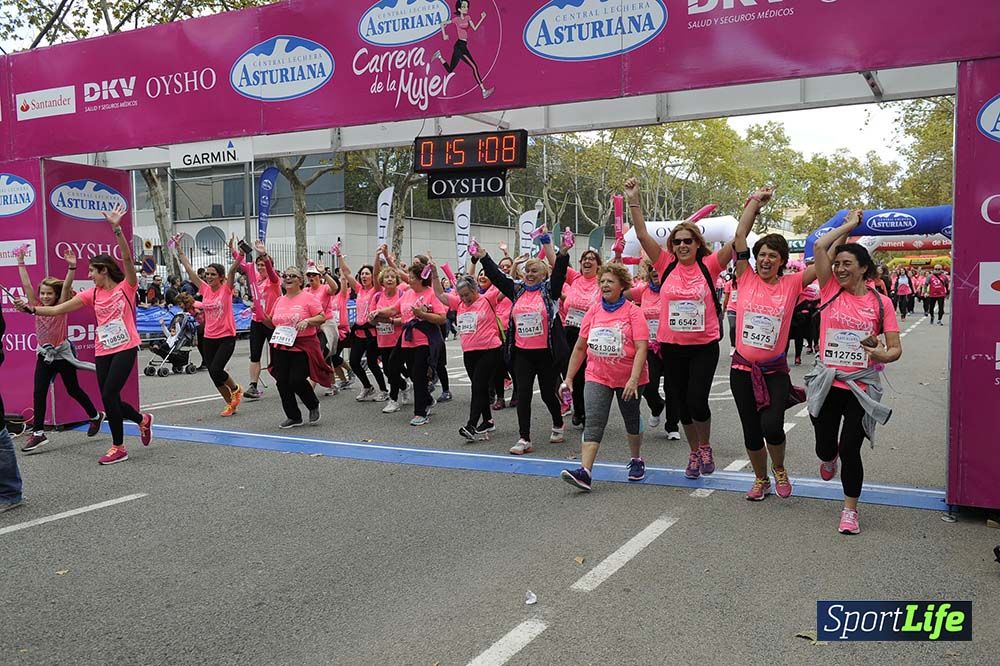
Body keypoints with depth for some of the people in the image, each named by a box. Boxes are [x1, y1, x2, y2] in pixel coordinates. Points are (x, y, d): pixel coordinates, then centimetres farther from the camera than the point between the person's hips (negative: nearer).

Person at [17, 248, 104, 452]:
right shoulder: (37, 306, 1)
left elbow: (66, 286, -21)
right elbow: (26, 284, -2)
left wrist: (71, 267, -33)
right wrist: (21, 263, -6)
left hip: (63, 353, -4)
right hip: (44, 355, 4)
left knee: (73, 390, 9)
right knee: (39, 392, -5)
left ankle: (95, 416, 30)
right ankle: (38, 432, -4)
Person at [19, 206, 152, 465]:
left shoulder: (126, 287, -5)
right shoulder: (93, 294, 9)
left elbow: (127, 258, -20)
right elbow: (57, 309, 9)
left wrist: (116, 228, -31)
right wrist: (31, 309, -4)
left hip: (125, 348, -6)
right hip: (103, 351, 6)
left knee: (109, 396, -11)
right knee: (110, 399, 7)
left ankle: (118, 447, 4)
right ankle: (142, 420, 36)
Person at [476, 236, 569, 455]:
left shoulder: (549, 290, -1)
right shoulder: (517, 290, 9)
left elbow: (559, 273, -16)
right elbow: (496, 276, 8)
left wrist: (563, 253, -30)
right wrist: (482, 257, 3)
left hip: (546, 353, -3)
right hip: (522, 353, 3)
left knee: (548, 393, 9)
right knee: (523, 395, 0)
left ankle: (558, 425, 36)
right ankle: (524, 439, 4)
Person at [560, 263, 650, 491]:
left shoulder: (633, 311, -8)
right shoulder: (593, 311, 3)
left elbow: (641, 348, -16)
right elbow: (580, 347, 8)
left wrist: (633, 380, -26)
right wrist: (568, 378, 6)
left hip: (628, 379, -2)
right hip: (597, 377, 2)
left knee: (632, 419, 16)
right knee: (593, 422, -12)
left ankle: (636, 460, 38)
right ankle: (585, 472, -21)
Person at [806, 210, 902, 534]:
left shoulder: (880, 303, 0)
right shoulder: (831, 290, 1)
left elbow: (895, 347, -1)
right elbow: (819, 246, -9)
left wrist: (883, 353, -23)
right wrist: (848, 225, 2)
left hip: (862, 387, -1)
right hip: (827, 383, 1)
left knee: (850, 449, -2)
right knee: (825, 447, 10)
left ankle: (850, 508, 19)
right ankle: (829, 458, 49)